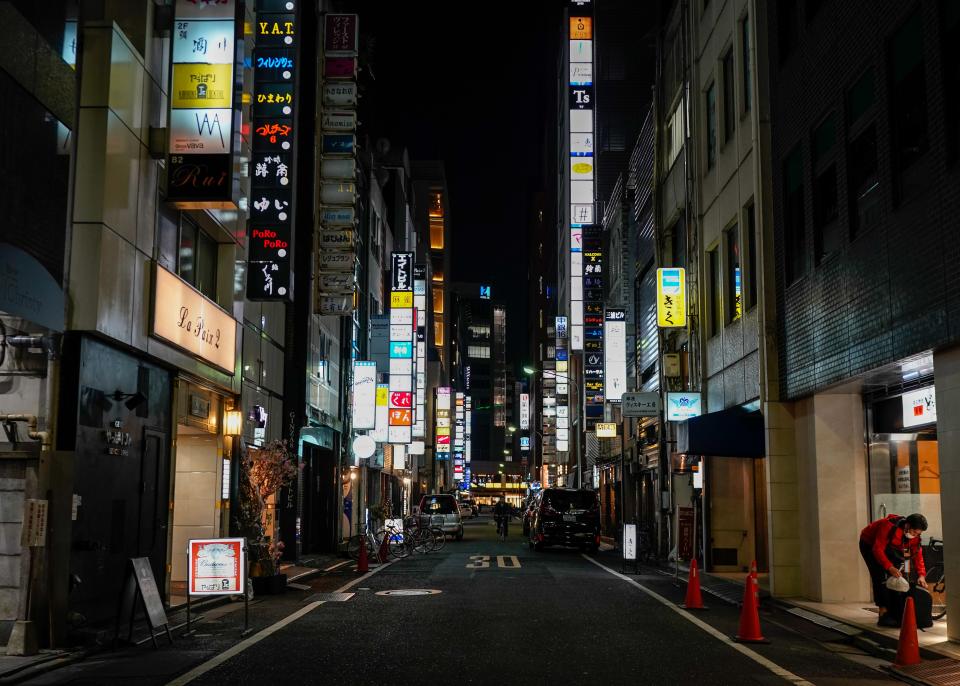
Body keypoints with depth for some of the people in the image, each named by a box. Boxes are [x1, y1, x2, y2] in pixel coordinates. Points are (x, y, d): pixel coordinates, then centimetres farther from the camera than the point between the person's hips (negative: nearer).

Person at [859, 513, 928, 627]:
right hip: (870, 544, -8)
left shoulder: (914, 536, -14)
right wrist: (889, 567, -46)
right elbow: (877, 549, -38)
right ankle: (883, 614, -24)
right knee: (880, 576, -20)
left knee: (894, 576, 1)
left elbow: (918, 555, -9)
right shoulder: (889, 526, -37)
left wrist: (921, 575, -22)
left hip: (888, 548, 8)